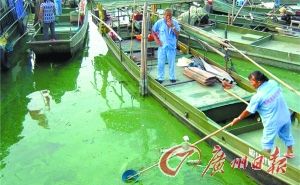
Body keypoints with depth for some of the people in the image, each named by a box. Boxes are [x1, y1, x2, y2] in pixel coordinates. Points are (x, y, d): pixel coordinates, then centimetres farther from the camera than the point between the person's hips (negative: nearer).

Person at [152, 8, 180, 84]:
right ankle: (160, 78, 22)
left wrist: (172, 27, -23)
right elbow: (153, 31, 4)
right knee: (160, 63, 7)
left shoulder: (175, 23, -5)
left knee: (171, 63, 12)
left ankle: (172, 77, 27)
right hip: (162, 46, 0)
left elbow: (177, 34, -9)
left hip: (171, 46, 0)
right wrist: (156, 40, -6)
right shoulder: (159, 22, -7)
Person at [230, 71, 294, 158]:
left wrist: (238, 119, 3)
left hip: (273, 122, -7)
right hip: (285, 116, 7)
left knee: (267, 141, 15)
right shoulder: (273, 83, -9)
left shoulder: (257, 97, -25)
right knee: (287, 135, 28)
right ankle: (290, 152, 49)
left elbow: (248, 111, -13)